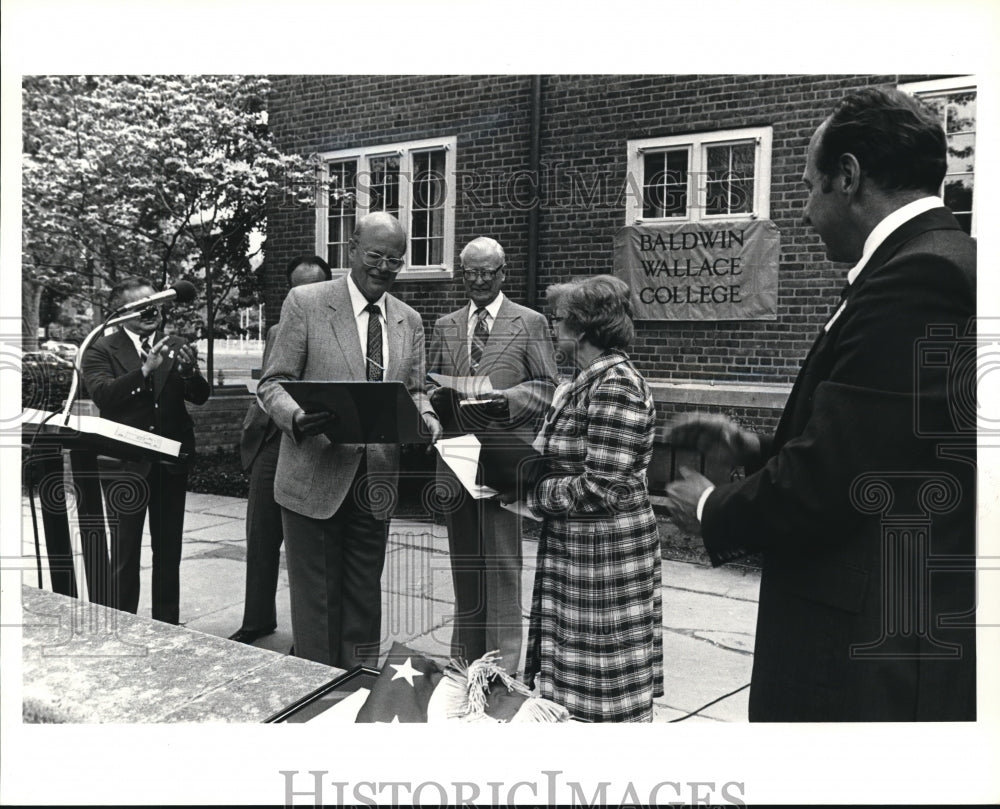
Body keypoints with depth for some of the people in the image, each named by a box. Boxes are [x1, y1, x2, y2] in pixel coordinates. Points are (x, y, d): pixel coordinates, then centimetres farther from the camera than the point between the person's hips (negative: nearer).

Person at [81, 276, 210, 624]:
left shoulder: (177, 347, 9)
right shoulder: (101, 351, 0)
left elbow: (200, 396, 0)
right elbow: (103, 395, -16)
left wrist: (188, 369, -20)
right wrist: (146, 369, -26)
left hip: (170, 461, 3)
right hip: (125, 464, -3)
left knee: (168, 552, 10)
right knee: (124, 553, 1)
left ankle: (167, 625, 20)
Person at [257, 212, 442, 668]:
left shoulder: (409, 321, 9)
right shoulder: (305, 303, -5)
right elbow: (273, 383, -5)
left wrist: (425, 418, -10)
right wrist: (297, 417, -27)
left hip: (376, 483, 4)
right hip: (315, 478, -4)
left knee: (364, 599, 16)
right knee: (315, 600, 5)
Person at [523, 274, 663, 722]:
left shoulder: (615, 386, -19)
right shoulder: (589, 380, 11)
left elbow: (602, 488, -23)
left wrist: (530, 492, -13)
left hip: (605, 551, -10)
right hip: (574, 547, 10)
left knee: (601, 692, 5)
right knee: (571, 683, 18)